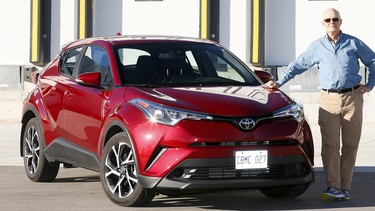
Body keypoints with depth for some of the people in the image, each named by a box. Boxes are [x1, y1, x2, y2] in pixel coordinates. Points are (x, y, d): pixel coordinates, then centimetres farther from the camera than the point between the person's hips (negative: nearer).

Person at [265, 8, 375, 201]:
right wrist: (279, 83, 8)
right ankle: (333, 188, -14)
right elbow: (297, 65, 15)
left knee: (350, 145, 1)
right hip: (328, 100, 0)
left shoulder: (354, 43, 7)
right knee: (330, 145, -10)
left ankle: (344, 188, 7)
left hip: (353, 98, 0)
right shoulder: (317, 47, 10)